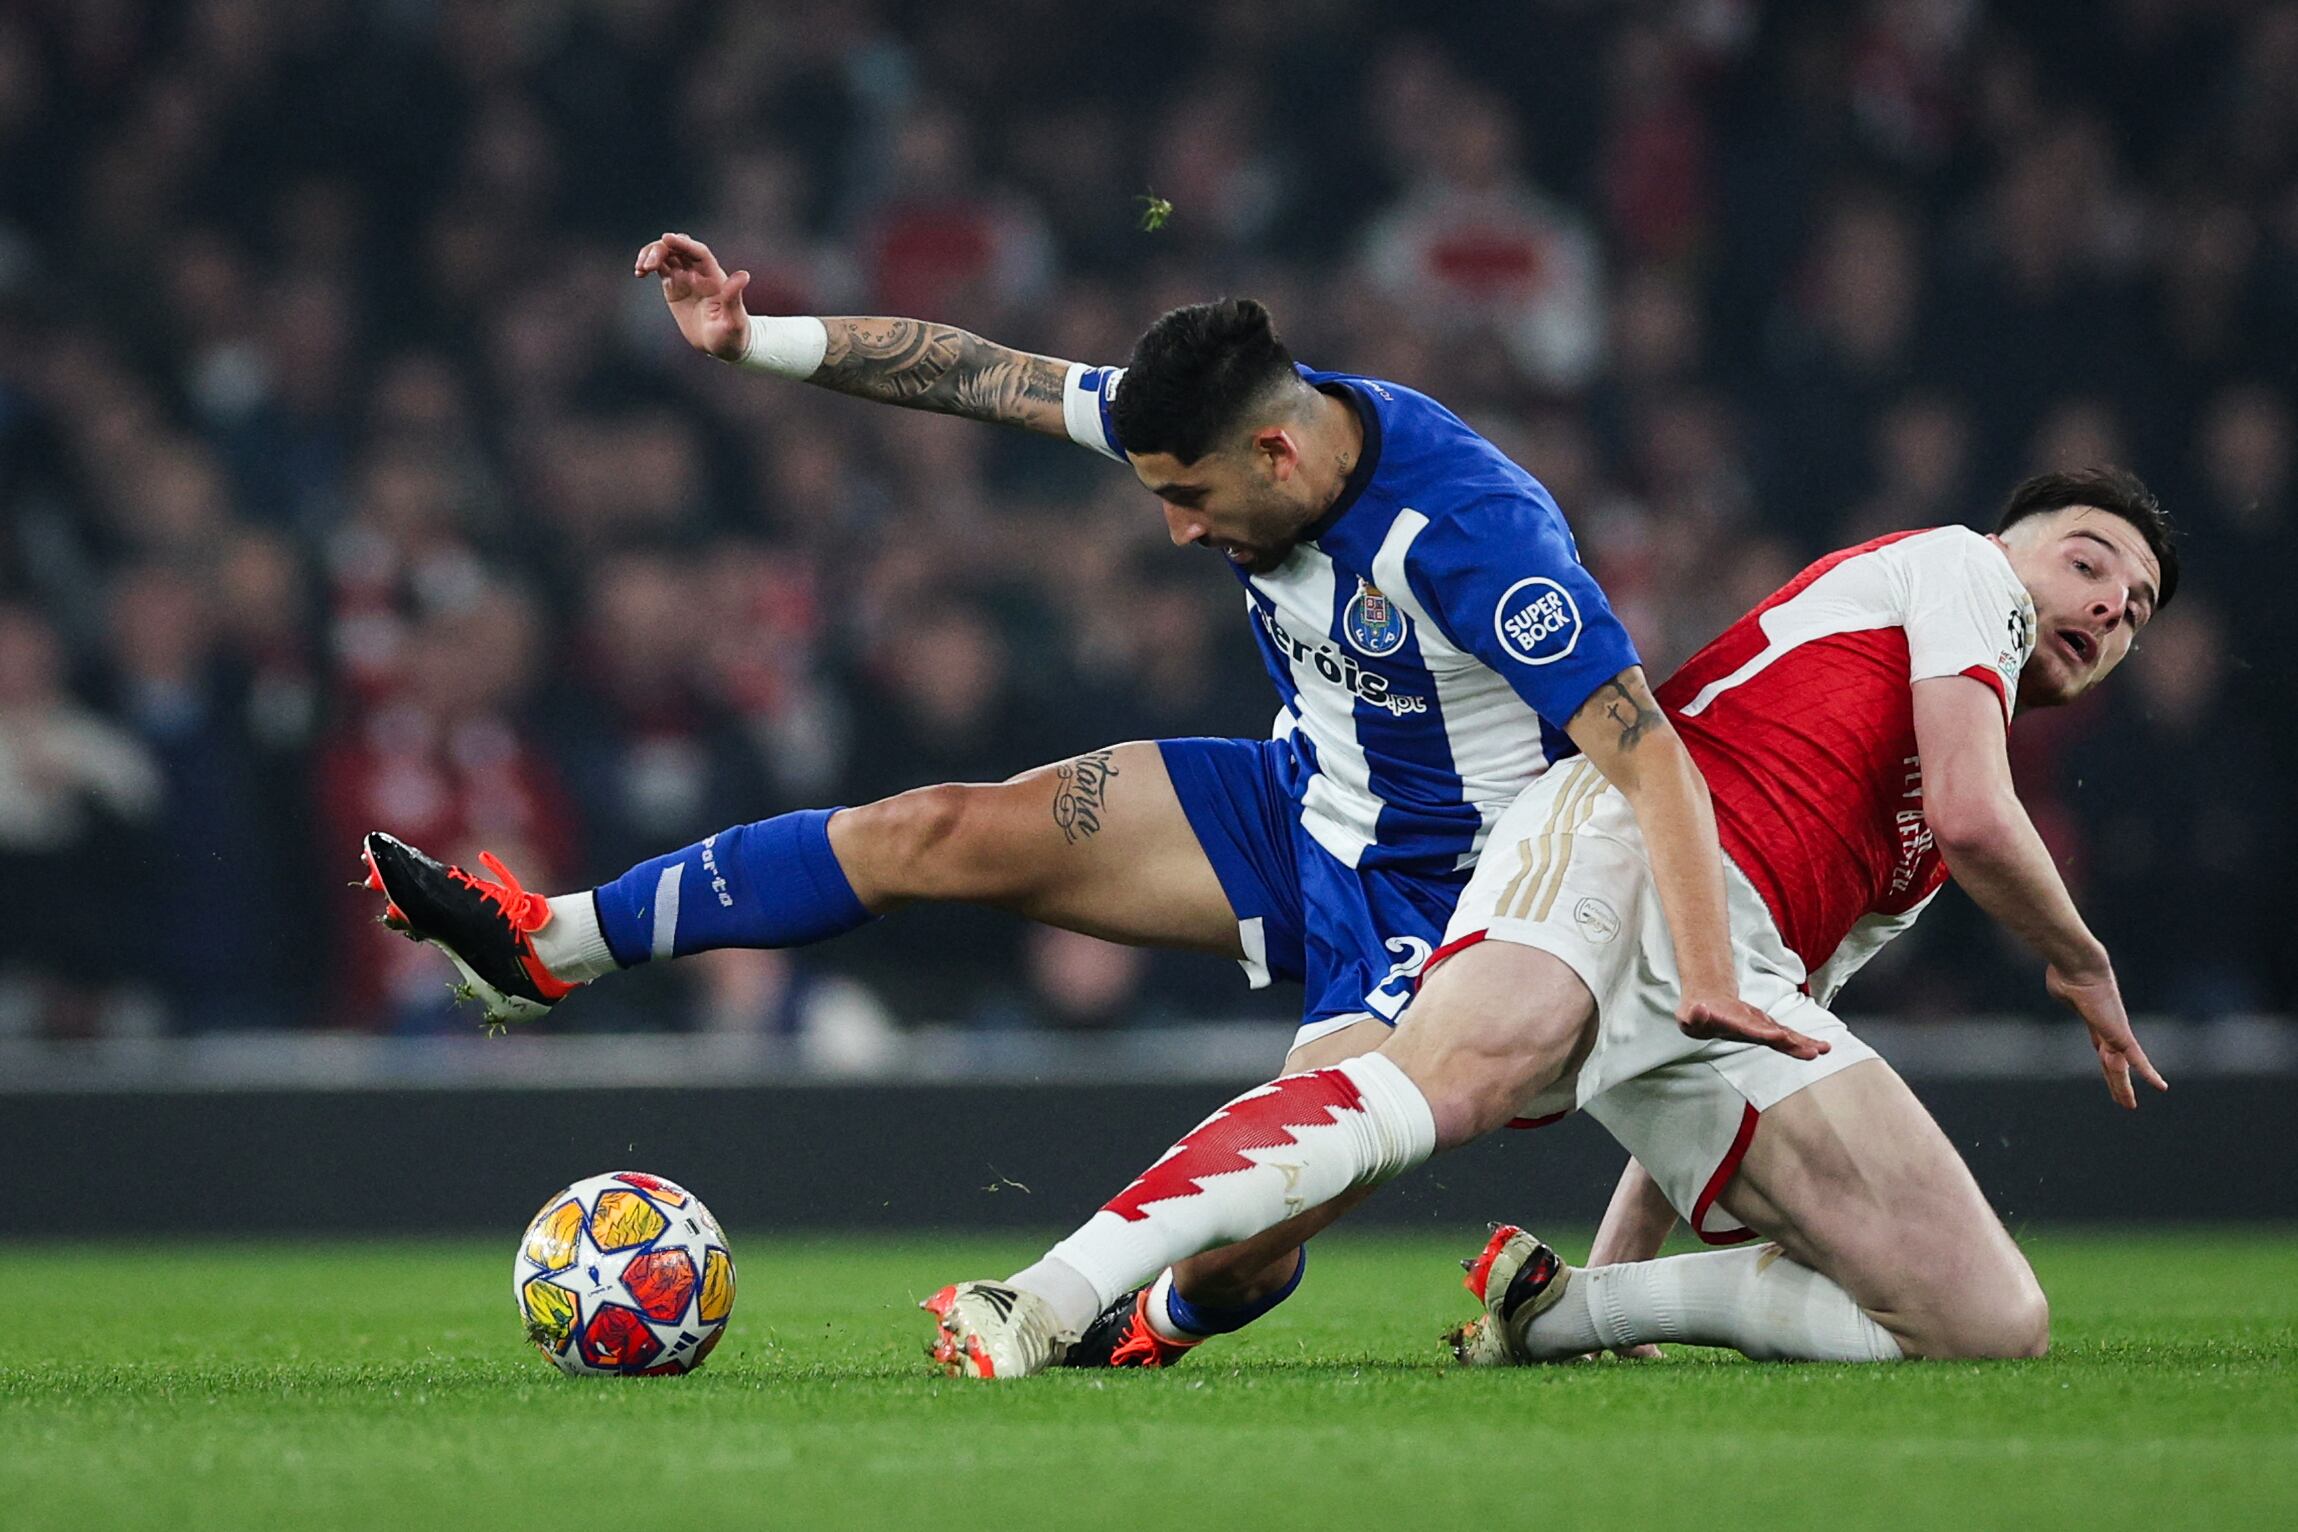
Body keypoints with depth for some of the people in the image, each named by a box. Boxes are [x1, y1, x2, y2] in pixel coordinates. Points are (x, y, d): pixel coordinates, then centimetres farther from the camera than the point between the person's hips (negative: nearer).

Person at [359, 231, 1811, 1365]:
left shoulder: (1469, 533, -33)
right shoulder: (1235, 421, -11)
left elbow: (1646, 754, -35)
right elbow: (979, 372, -2)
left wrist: (1710, 977, -45)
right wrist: (757, 340, -7)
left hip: (1439, 896, -7)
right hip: (1298, 803, 7)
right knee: (943, 831, -2)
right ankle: (549, 945, 5)